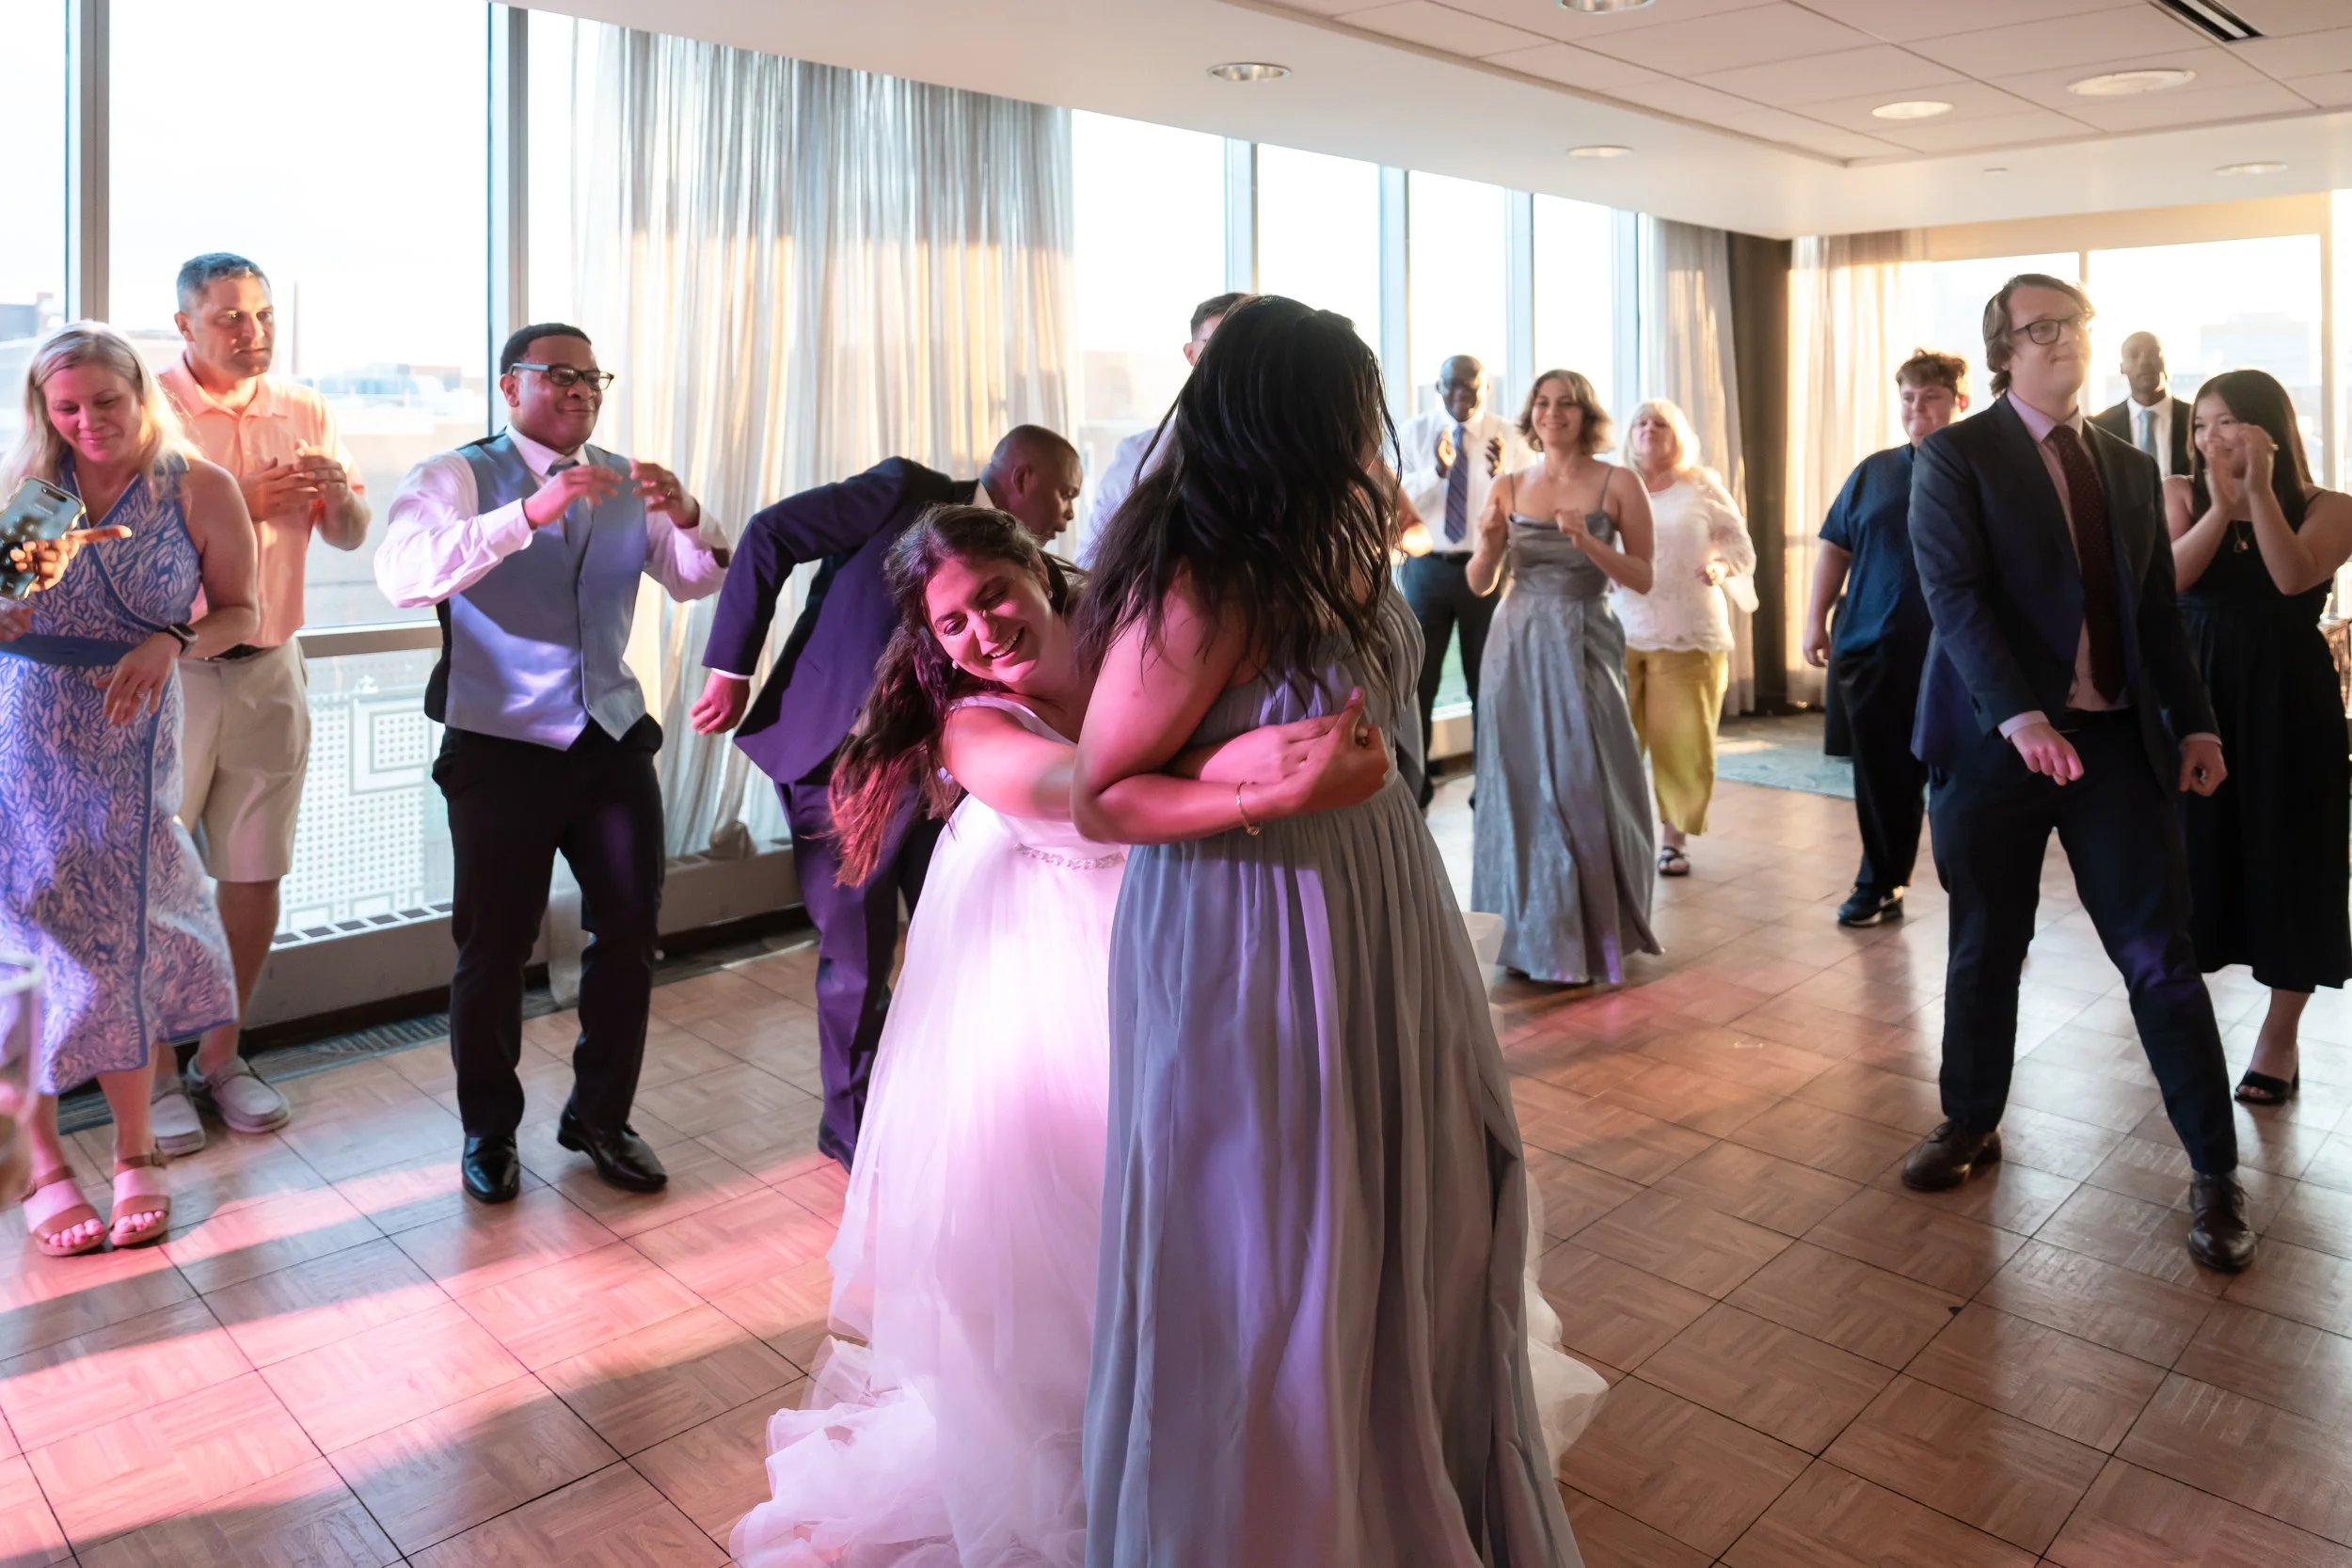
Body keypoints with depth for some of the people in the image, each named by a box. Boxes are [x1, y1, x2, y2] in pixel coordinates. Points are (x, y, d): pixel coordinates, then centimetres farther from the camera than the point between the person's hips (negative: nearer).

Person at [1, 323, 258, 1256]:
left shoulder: (200, 492, -2)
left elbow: (238, 613, 3)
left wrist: (171, 642, -15)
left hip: (129, 751, -1)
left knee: (126, 943, 5)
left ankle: (136, 1154, 20)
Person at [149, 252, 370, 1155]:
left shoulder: (304, 412, 9)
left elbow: (351, 536, 10)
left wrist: (337, 492, -11)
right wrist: (240, 502, -21)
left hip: (269, 668, 4)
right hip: (167, 671, -4)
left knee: (255, 872, 9)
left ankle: (221, 1056, 23)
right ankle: (156, 1071, 14)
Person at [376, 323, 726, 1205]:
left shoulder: (624, 484, 9)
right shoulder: (458, 476, -7)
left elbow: (697, 581, 3)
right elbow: (404, 577, -25)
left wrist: (686, 518, -18)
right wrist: (528, 513, -36)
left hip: (613, 739, 5)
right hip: (503, 748, -4)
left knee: (630, 932, 9)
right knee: (495, 948, 5)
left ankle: (600, 1118, 28)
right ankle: (488, 1133, 27)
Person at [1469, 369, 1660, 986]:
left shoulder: (1618, 484, -1)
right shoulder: (1509, 487, 6)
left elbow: (1643, 579, -2)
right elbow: (1481, 584, 8)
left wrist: (1587, 541, -16)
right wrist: (1489, 544, -11)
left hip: (1585, 649, -2)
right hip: (1518, 647, 2)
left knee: (1585, 784, -1)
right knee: (1523, 783, 5)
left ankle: (1593, 932, 16)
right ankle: (1531, 929, 18)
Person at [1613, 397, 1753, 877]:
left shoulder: (1702, 487, 8)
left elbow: (1741, 546, 8)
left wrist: (1721, 568, -12)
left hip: (1687, 635, 0)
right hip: (1619, 632, 1)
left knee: (1683, 742, -1)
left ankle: (1674, 837, 11)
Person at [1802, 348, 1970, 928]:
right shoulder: (1873, 472, 11)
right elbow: (1836, 547, 13)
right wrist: (1817, 619, 5)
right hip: (1872, 650, 3)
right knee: (1881, 775, 11)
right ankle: (1880, 885, 23)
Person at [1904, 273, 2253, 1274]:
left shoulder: (2130, 468, 14)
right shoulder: (1955, 456, -3)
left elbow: (2158, 610, 16)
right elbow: (1953, 593, -14)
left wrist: (2193, 721, 6)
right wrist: (2018, 714, -25)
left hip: (2118, 738, 3)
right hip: (1995, 735, -3)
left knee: (2160, 955, 1)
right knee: (1986, 947, 9)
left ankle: (2215, 1173, 12)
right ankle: (1972, 1124, 28)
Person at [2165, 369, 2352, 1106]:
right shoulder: (2181, 495, 3)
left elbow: (2293, 578, -19)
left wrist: (2260, 490, -18)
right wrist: (2222, 507, -20)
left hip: (2286, 701, -2)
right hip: (2198, 693, 2)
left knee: (2286, 858, 4)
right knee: (2192, 852, 9)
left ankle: (2281, 1035, 17)